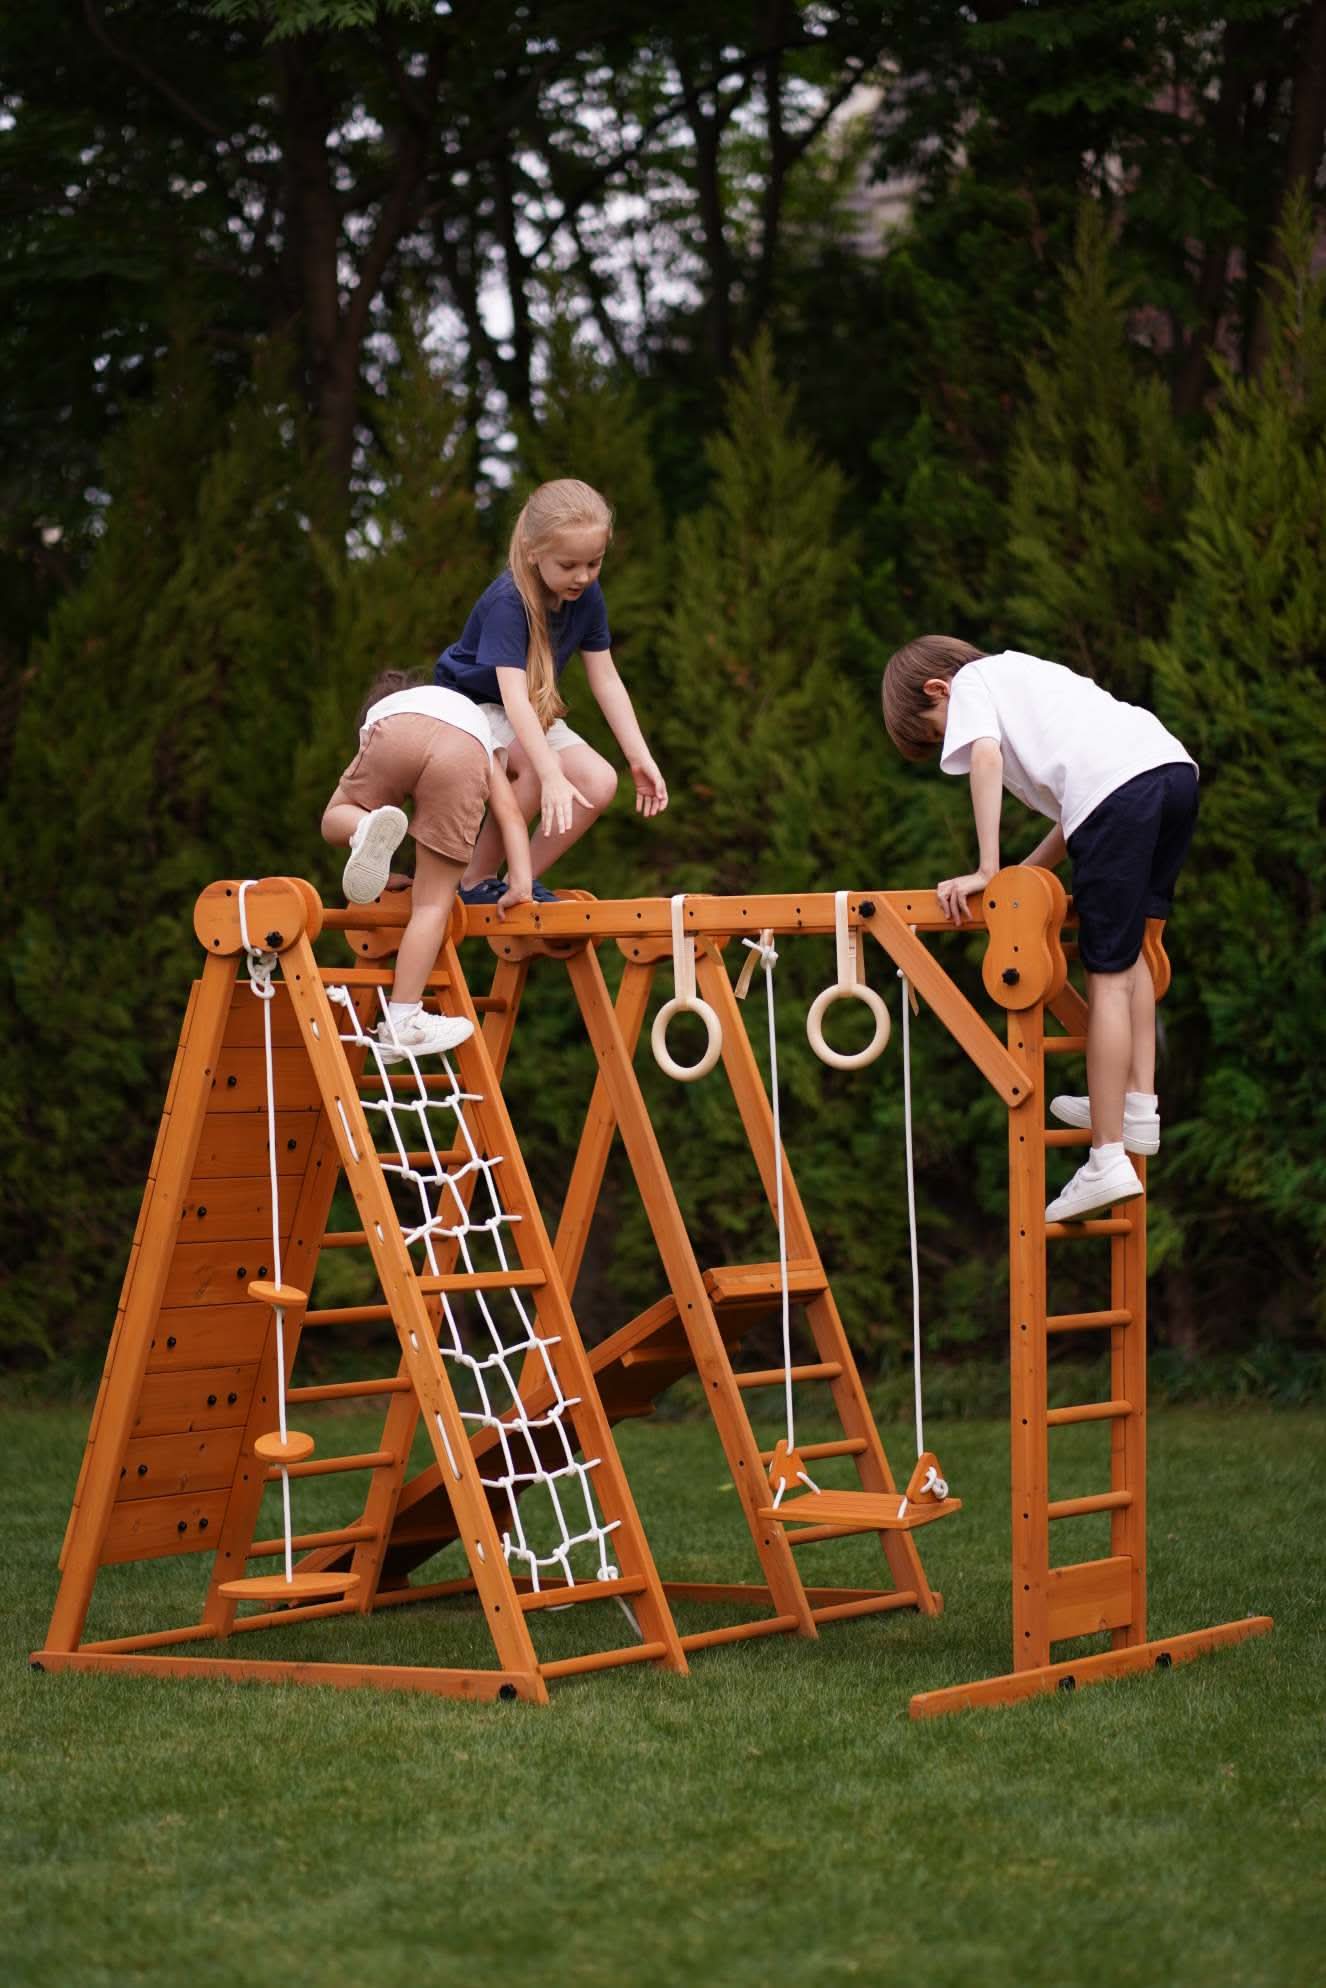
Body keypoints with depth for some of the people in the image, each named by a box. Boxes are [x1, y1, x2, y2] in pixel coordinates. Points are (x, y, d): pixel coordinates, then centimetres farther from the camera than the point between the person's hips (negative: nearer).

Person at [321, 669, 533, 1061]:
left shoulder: (382, 711, 46)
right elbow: (510, 812, 27)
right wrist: (521, 882, 20)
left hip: (397, 732, 0)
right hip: (465, 749, 1)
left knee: (336, 821, 27)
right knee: (433, 902, 10)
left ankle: (367, 831, -10)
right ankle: (402, 1022, 3)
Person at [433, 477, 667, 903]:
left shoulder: (587, 597, -10)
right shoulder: (508, 603, -31)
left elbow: (606, 681, -3)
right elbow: (514, 697, -39)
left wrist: (640, 758, -8)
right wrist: (552, 777, -48)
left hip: (533, 718, 7)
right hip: (466, 706, -7)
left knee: (599, 783, -16)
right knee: (536, 767, -35)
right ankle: (476, 880, -18)